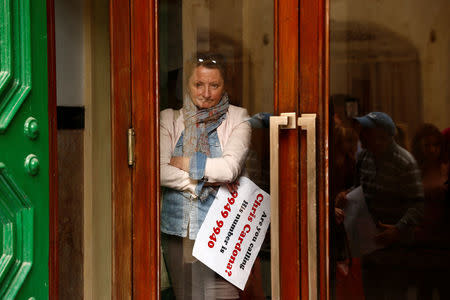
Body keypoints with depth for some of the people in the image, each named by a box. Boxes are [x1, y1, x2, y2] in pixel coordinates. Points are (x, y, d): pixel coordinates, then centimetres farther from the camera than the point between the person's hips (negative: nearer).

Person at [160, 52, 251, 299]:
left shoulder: (237, 118, 3)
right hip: (177, 228, 2)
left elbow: (230, 168, -12)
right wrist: (207, 179, -11)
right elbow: (160, 172, -6)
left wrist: (183, 162, -5)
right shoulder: (169, 119, 8)